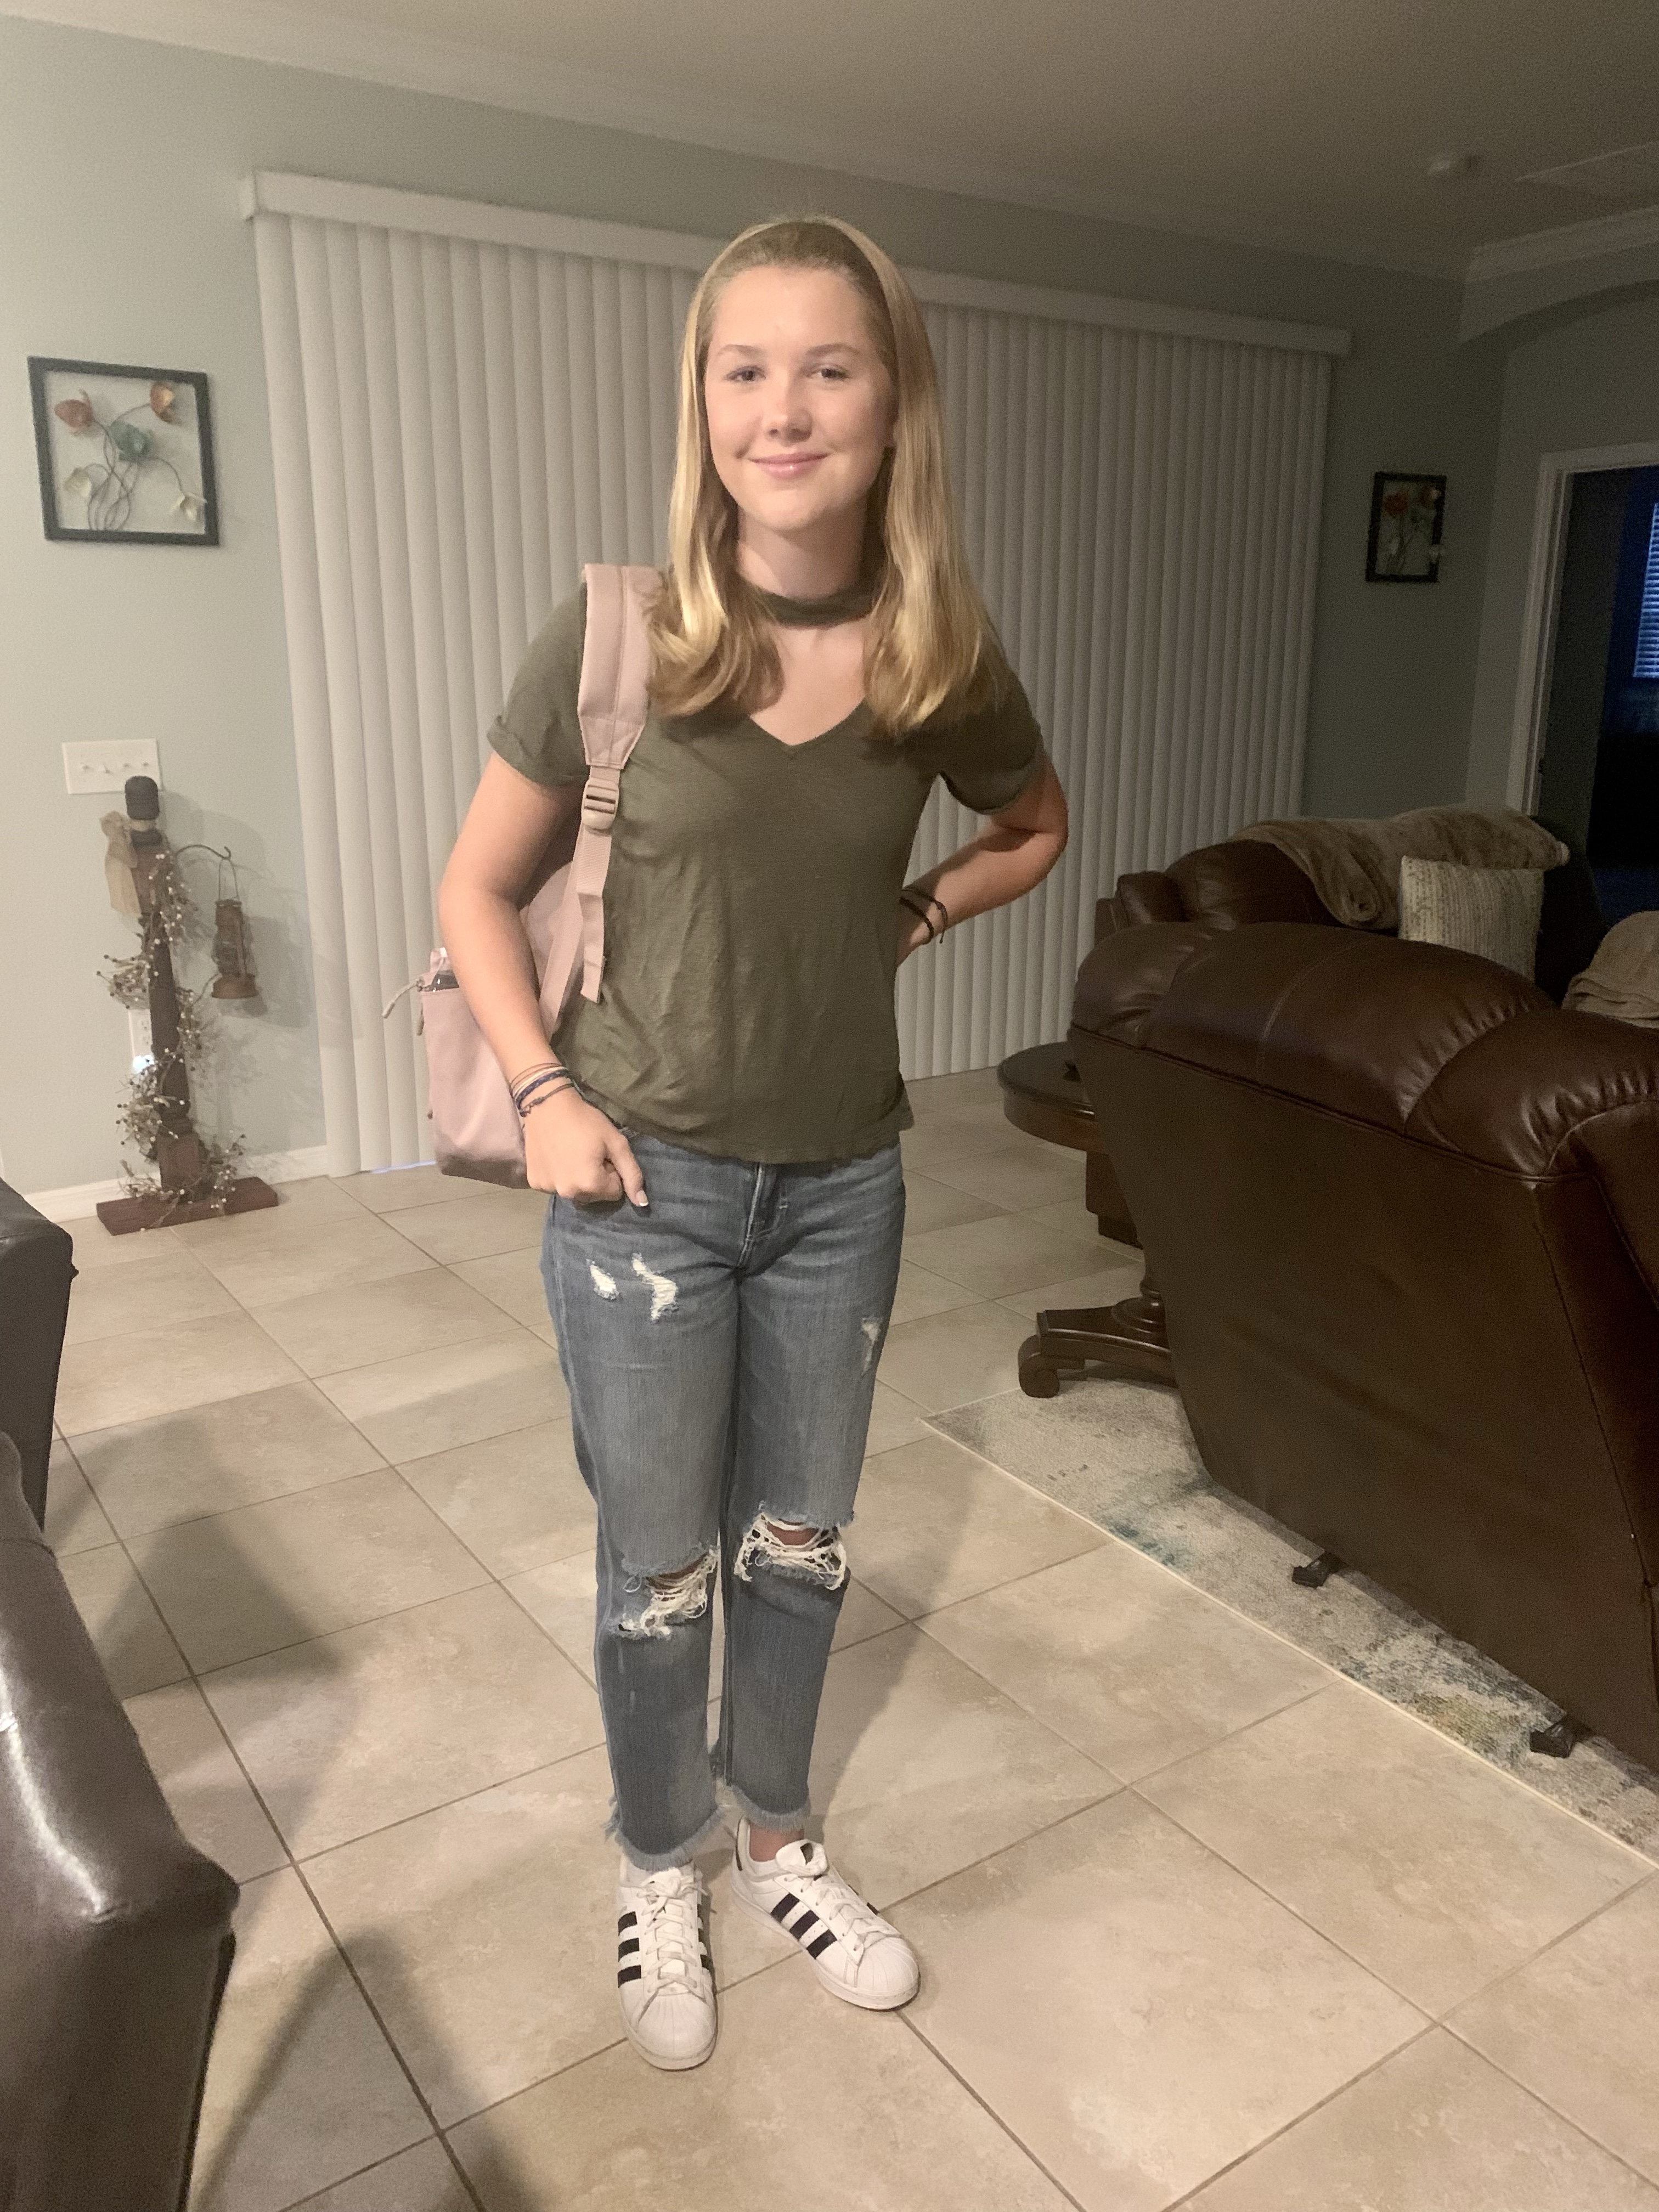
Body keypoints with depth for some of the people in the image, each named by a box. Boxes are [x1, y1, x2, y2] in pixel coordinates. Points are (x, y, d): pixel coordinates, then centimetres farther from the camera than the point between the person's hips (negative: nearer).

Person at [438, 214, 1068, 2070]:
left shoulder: (943, 661, -6)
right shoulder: (615, 640, -13)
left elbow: (1036, 828, 15)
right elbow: (476, 890, -2)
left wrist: (908, 918, 1)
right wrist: (544, 1095, -10)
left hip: (842, 1182, 3)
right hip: (642, 1183, -2)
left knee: (800, 1542, 19)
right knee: (659, 1563, 13)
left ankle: (775, 1840, 45)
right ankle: (656, 1873, 41)